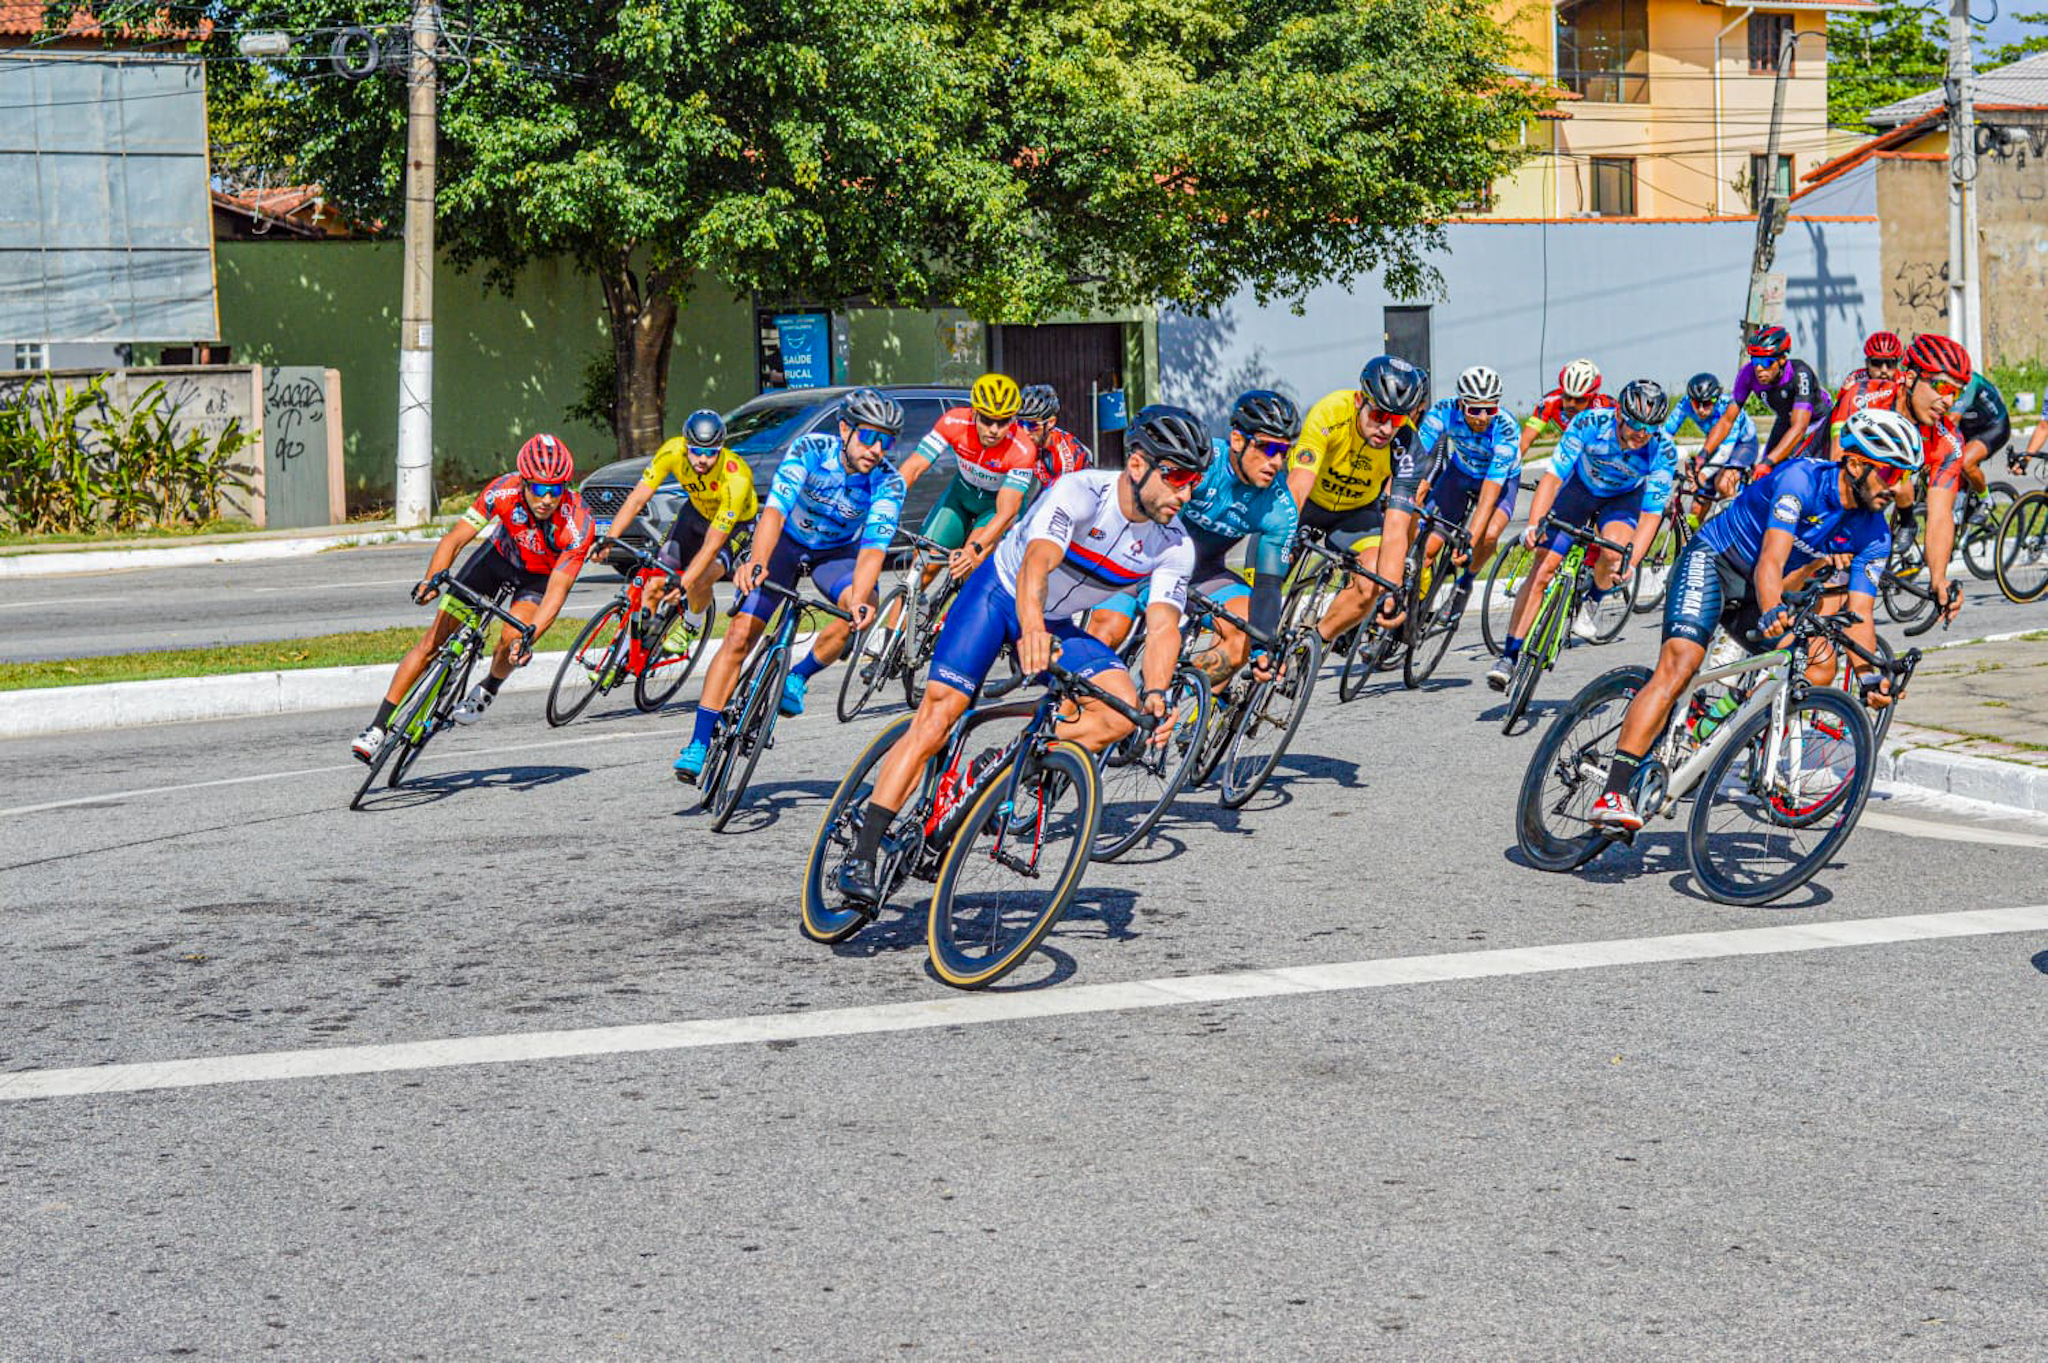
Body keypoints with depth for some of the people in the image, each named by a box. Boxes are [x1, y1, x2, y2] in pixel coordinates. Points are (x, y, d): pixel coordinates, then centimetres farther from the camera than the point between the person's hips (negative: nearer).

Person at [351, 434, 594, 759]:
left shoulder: (579, 524, -35)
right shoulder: (505, 491, -31)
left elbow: (557, 590, -35)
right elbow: (455, 538, -28)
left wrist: (528, 637, -48)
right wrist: (431, 580, -44)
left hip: (541, 575, -1)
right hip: (501, 553, 2)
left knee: (512, 639, -29)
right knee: (434, 637, -7)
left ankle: (487, 690, 7)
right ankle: (377, 730, -3)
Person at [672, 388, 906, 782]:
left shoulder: (887, 484, -25)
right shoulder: (809, 450, -28)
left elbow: (873, 550, -34)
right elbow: (775, 510, -39)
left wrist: (859, 601, -53)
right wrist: (756, 562, -57)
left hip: (837, 552, 1)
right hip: (785, 541, -1)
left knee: (865, 606, -31)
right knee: (740, 634, -14)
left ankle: (798, 678, -7)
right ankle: (699, 743, -9)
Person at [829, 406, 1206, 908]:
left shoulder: (1175, 547, -14)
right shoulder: (1080, 492, -29)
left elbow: (1163, 625, -21)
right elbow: (1036, 565, -43)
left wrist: (1157, 694, -41)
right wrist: (1031, 628, -63)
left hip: (1057, 624, 5)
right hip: (1001, 594, -5)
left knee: (1123, 710, -19)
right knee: (938, 713, -18)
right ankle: (860, 857, -17)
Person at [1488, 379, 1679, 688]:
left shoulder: (1663, 451, -29)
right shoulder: (1590, 424, -32)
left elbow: (1651, 514, -30)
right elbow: (1553, 476, -33)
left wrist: (1629, 562, -43)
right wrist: (1534, 524, -47)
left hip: (1624, 498, 0)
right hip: (1580, 487, 0)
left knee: (1612, 554, -31)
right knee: (1544, 567, -12)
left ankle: (1593, 601, 4)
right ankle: (1509, 655, -7)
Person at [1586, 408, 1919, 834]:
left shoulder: (1874, 534, -6)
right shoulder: (1802, 479, -24)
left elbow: (1859, 616, -10)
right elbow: (1770, 562, -35)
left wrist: (1874, 678, -27)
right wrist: (1772, 613, -54)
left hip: (1754, 596, 7)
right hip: (1711, 559, -7)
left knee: (1820, 659, -16)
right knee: (1679, 664, -27)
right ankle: (1613, 797, -35)